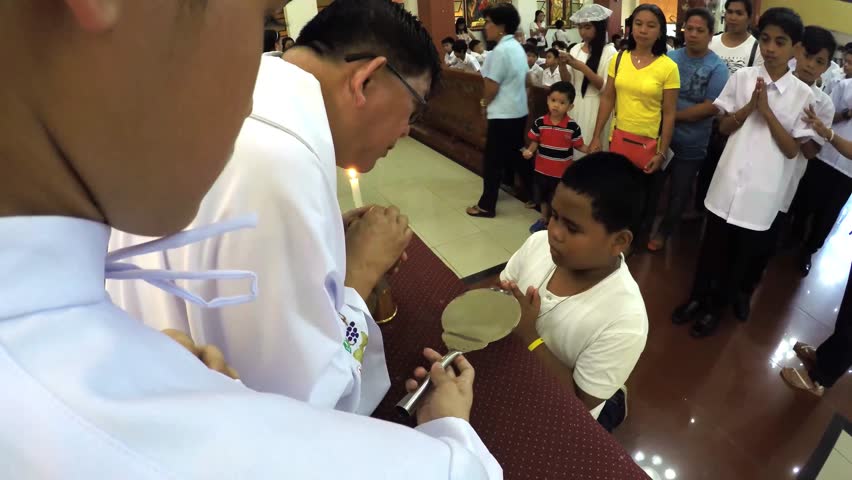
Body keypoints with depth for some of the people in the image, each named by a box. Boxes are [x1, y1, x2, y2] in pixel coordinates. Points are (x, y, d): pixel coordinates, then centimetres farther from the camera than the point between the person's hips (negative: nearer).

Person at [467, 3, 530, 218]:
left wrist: (485, 103, 3)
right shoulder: (518, 48, 10)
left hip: (503, 114, -9)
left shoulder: (499, 51, -19)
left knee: (492, 160, 0)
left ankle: (486, 206, 9)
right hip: (519, 111, 9)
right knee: (517, 153, 20)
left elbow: (492, 87, -18)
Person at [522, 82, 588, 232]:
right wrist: (529, 151, -16)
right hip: (542, 169, 3)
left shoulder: (573, 126, -14)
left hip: (562, 172, -3)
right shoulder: (539, 122, -9)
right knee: (543, 197, 22)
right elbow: (535, 142, 2)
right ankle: (544, 220, 45)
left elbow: (578, 145, -6)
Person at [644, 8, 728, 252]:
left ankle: (663, 232, 35)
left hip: (690, 145, -2)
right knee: (651, 186, 14)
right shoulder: (670, 58, 0)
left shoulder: (717, 67, -9)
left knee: (678, 194, 14)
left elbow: (711, 108, -16)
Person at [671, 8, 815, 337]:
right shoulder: (742, 77, -1)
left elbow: (792, 150, -6)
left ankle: (717, 307, 33)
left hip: (763, 192, -1)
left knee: (742, 256, 13)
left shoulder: (803, 95, -5)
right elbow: (724, 127, 4)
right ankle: (697, 298, 35)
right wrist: (750, 106, -15)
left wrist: (766, 110, -15)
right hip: (729, 182, 1)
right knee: (711, 247, 14)